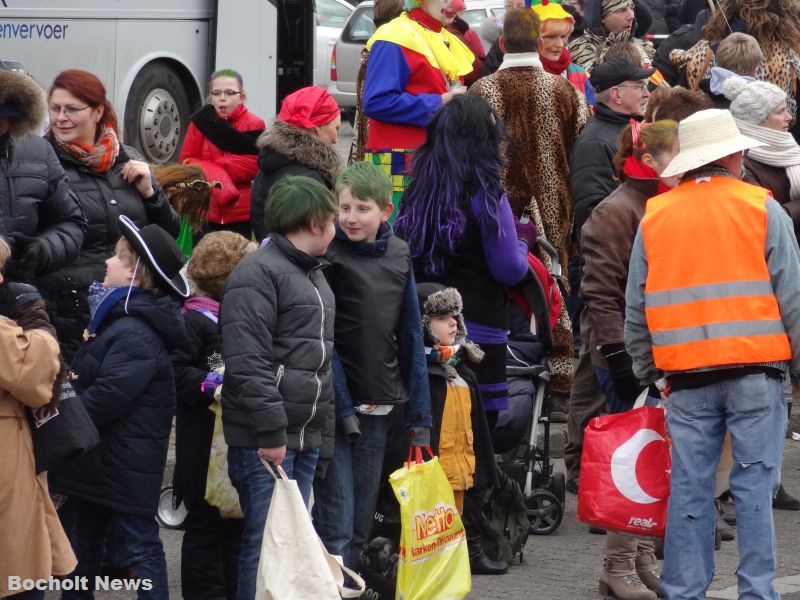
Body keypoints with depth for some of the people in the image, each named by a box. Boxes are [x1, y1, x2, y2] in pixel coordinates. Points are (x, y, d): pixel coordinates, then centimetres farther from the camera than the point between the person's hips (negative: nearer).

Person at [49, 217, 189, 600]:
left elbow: (107, 398, -28)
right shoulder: (118, 319, 12)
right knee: (85, 542, 20)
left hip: (126, 464, -11)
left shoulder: (135, 334, -23)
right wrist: (70, 385, 0)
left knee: (140, 545, -4)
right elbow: (86, 379, 20)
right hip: (98, 460, 11)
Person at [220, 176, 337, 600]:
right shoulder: (257, 272, -10)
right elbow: (248, 363, -19)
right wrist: (271, 431, -22)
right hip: (266, 440, -9)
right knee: (265, 542, -10)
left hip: (308, 438, 9)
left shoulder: (315, 277, 21)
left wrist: (325, 436, 20)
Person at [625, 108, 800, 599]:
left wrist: (646, 370, 19)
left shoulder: (654, 216, 8)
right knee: (755, 483, 1)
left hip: (687, 376, 3)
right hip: (755, 370, -2)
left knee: (689, 486, 6)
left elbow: (636, 306, 10)